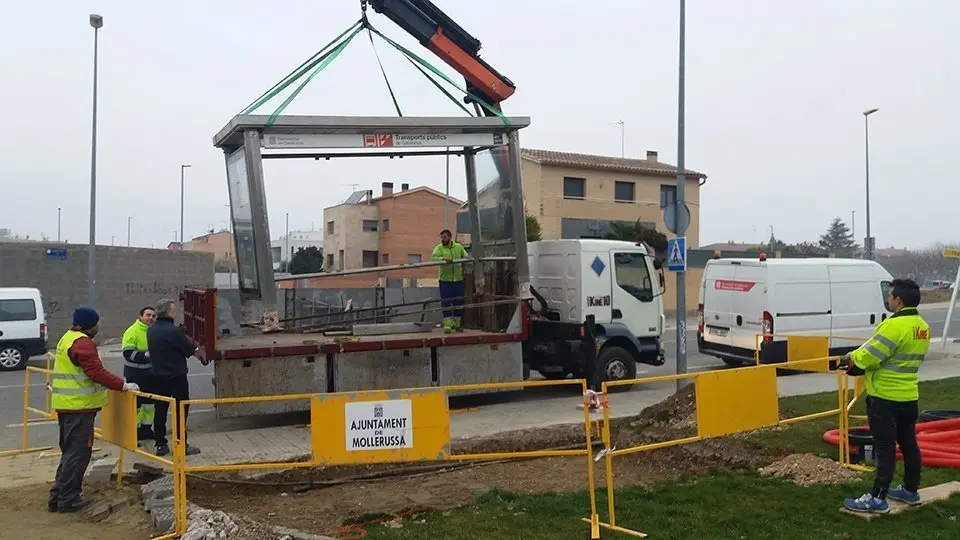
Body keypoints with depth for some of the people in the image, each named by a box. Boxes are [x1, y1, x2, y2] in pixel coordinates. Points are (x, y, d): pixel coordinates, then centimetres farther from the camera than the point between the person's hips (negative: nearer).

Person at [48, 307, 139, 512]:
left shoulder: (68, 338, 17)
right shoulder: (83, 343, -16)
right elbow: (97, 372, -24)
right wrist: (123, 385, -20)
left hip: (65, 404, 10)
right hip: (79, 406, -10)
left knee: (70, 451, 18)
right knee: (78, 453, -3)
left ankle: (58, 496, 22)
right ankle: (68, 499, 2)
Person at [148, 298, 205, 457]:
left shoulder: (151, 330, 5)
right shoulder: (173, 330, -19)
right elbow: (189, 350, -14)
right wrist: (195, 349, 10)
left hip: (156, 376, 7)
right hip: (176, 377, -7)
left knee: (160, 410, 11)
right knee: (181, 410, 2)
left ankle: (161, 444, 15)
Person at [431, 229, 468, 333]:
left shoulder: (459, 247, 9)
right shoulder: (438, 248, 0)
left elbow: (466, 257, 16)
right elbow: (434, 258, -18)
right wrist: (443, 258, -36)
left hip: (458, 279, 3)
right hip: (445, 280, -3)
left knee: (458, 302, 8)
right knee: (446, 303, -2)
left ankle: (457, 324, 21)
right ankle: (447, 325, 3)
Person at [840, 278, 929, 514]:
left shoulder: (894, 325, -22)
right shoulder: (922, 327, 7)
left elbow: (868, 356, -21)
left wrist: (850, 359, 0)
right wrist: (859, 361, 9)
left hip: (885, 397, -9)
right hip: (909, 396, 9)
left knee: (885, 448, -4)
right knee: (908, 443, 17)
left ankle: (877, 498, 2)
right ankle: (910, 490, 30)